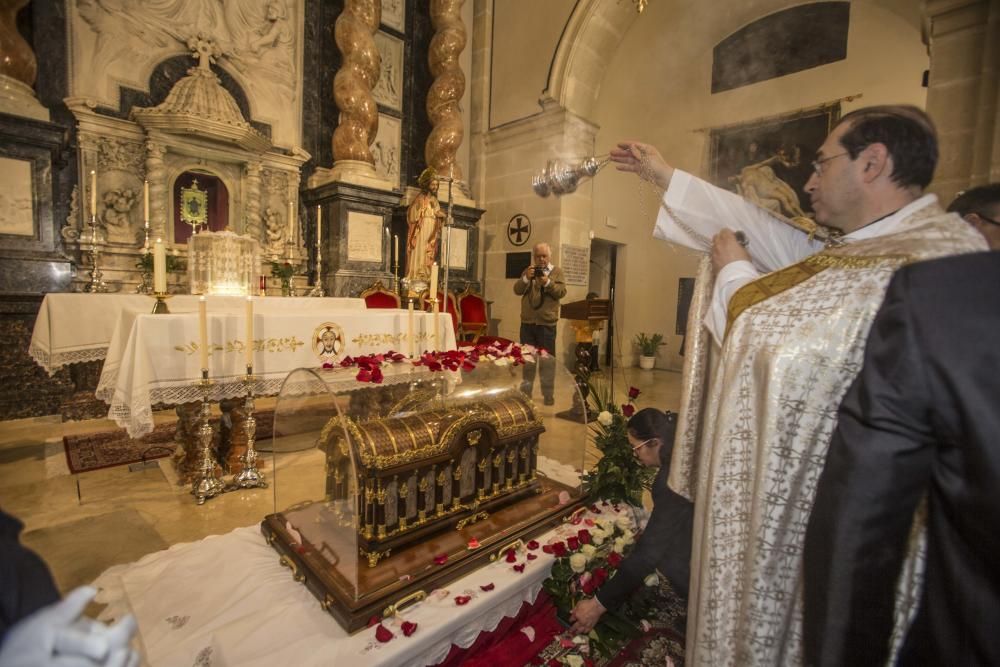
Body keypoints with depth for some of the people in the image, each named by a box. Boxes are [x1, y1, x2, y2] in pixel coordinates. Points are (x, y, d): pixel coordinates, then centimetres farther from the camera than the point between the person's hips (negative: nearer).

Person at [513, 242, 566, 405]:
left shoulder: (557, 272, 4)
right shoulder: (527, 271, 12)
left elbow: (562, 292, -8)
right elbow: (517, 290, 1)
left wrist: (548, 282, -21)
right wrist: (526, 278, -15)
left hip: (547, 324, -3)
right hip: (527, 323, 3)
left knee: (547, 360, 2)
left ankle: (548, 394, 12)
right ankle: (525, 391, 23)